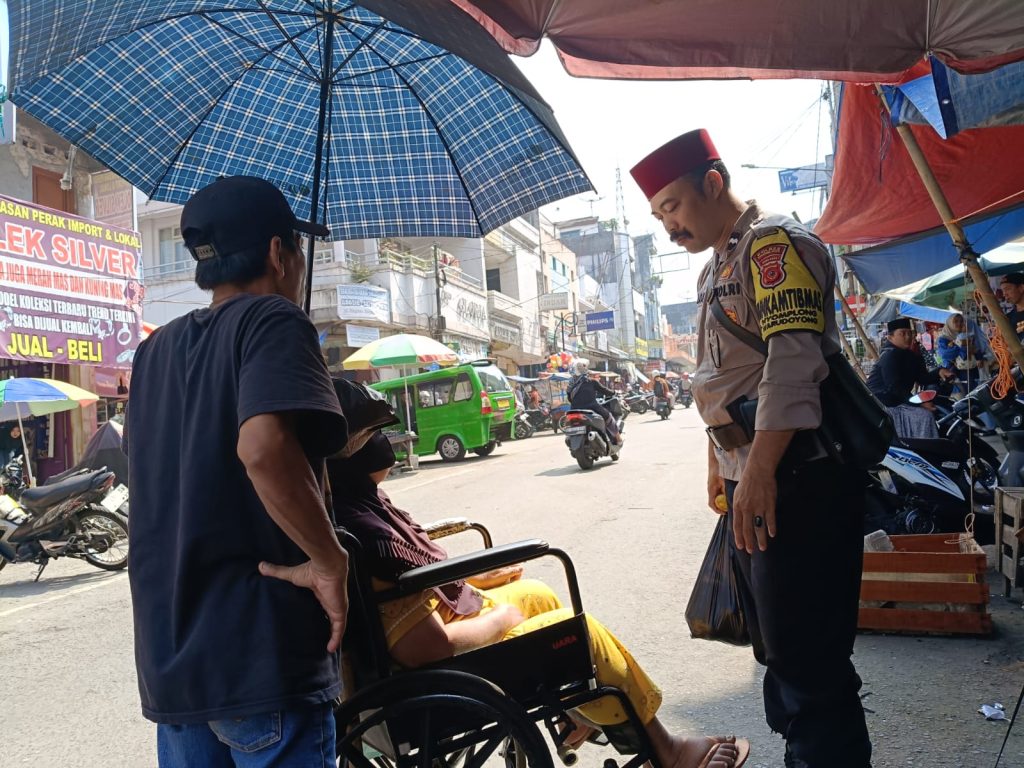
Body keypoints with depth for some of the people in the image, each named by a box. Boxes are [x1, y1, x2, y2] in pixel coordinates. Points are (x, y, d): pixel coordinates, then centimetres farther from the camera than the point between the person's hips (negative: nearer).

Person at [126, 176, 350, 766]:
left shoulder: (155, 352, 13)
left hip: (169, 655, 8)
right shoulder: (273, 320, -10)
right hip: (261, 655, -7)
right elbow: (263, 447, -29)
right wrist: (329, 561, -19)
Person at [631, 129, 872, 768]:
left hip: (797, 476, -10)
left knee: (808, 658, -4)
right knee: (775, 645, 19)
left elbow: (793, 361, -22)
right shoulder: (716, 270, 20)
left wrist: (760, 469, -28)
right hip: (751, 479, 10)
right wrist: (720, 464, 23)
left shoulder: (774, 243, -9)